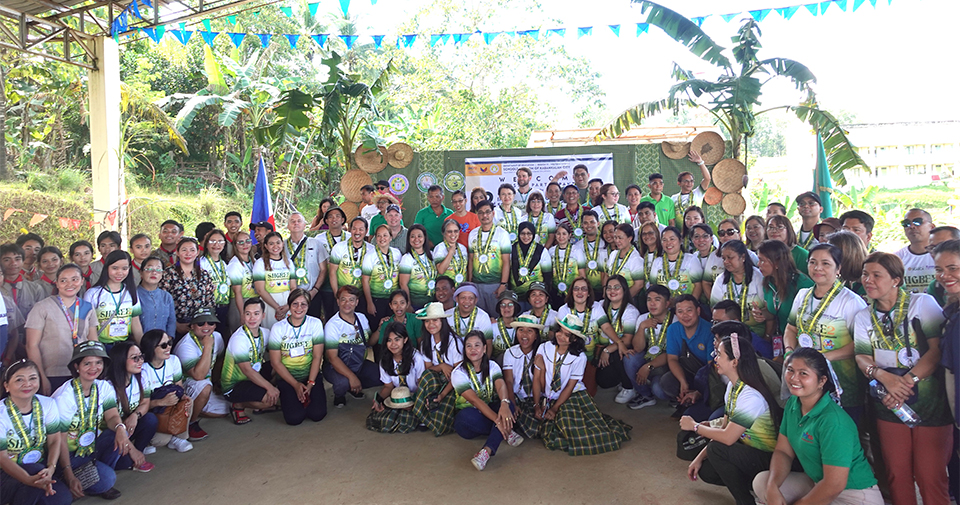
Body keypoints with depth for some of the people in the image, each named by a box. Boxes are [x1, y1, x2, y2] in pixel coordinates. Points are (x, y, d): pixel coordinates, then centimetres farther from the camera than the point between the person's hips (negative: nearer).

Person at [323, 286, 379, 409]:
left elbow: (369, 342, 11)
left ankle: (352, 388, 11)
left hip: (359, 364, 6)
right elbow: (332, 358, -21)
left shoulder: (362, 318, 1)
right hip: (336, 367, -6)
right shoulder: (332, 325, -17)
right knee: (343, 383, -37)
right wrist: (352, 377, -31)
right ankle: (339, 394, 3)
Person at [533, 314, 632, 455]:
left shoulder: (579, 357, -7)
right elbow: (537, 378, -4)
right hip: (547, 399, 1)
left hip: (574, 397, -1)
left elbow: (570, 386, -8)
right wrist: (537, 405, -11)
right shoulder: (544, 348, -3)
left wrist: (555, 408, -16)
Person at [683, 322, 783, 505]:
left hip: (768, 460, -9)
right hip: (747, 452, 9)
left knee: (717, 450, -27)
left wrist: (695, 426, -13)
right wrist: (700, 457, 1)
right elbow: (724, 428, 6)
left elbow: (727, 437, -28)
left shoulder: (750, 396, -27)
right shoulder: (733, 386, 3)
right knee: (705, 471, 1)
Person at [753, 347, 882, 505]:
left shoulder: (833, 421, -26)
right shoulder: (793, 404, -2)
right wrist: (772, 487, -14)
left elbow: (834, 486, -26)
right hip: (818, 484, 8)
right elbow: (783, 451, 3)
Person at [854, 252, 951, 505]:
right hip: (889, 407, 4)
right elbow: (862, 358, 1)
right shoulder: (864, 317, 8)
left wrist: (906, 382, -19)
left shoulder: (923, 303, -4)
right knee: (897, 474, 9)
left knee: (930, 477, 0)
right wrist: (884, 376, -20)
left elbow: (938, 350, -12)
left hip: (931, 405, -3)